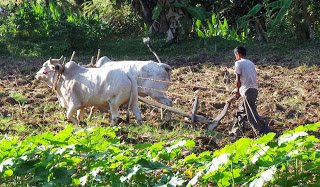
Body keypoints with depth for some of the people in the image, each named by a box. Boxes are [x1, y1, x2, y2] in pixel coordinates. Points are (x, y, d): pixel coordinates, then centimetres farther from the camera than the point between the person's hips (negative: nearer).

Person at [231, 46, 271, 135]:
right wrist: (240, 91, 21)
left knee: (252, 114, -9)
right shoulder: (251, 63, 19)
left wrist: (237, 89, 14)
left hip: (247, 91, -9)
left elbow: (238, 80, -5)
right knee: (242, 111, 23)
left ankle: (265, 132, -16)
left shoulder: (238, 63, -3)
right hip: (254, 89, 9)